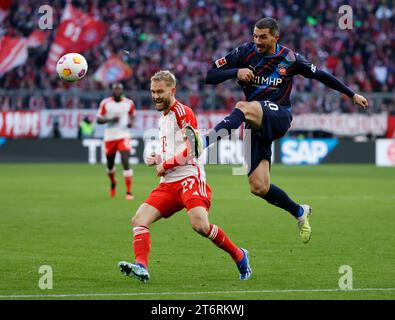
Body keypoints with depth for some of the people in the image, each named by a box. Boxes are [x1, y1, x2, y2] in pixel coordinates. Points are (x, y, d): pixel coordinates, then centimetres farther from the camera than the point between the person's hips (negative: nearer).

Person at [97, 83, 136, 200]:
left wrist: (131, 122, -5)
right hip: (110, 137, 1)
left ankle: (129, 191, -15)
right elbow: (99, 120, -2)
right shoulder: (105, 103, -4)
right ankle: (113, 183, 47)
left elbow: (132, 115, 17)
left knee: (125, 162, -17)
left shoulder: (129, 103, 0)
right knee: (110, 164, 14)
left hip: (123, 136, -1)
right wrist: (110, 120, -19)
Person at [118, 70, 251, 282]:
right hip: (169, 184, 9)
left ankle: (239, 256, -5)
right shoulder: (163, 119, 24)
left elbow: (193, 148, -15)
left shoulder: (182, 112, -4)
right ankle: (141, 267, -27)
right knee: (139, 220, -12)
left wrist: (165, 165, -9)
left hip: (190, 177, -9)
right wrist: (157, 159, 16)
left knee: (200, 225, -27)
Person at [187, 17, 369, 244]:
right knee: (259, 187, -6)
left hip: (278, 117, -3)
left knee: (244, 108, -37)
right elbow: (210, 76, 1)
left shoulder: (289, 59, 1)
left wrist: (352, 94, 20)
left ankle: (205, 142, -59)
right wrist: (236, 72, -17)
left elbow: (320, 75, 15)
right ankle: (299, 212, 19)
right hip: (257, 125, 3)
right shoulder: (245, 52, 3)